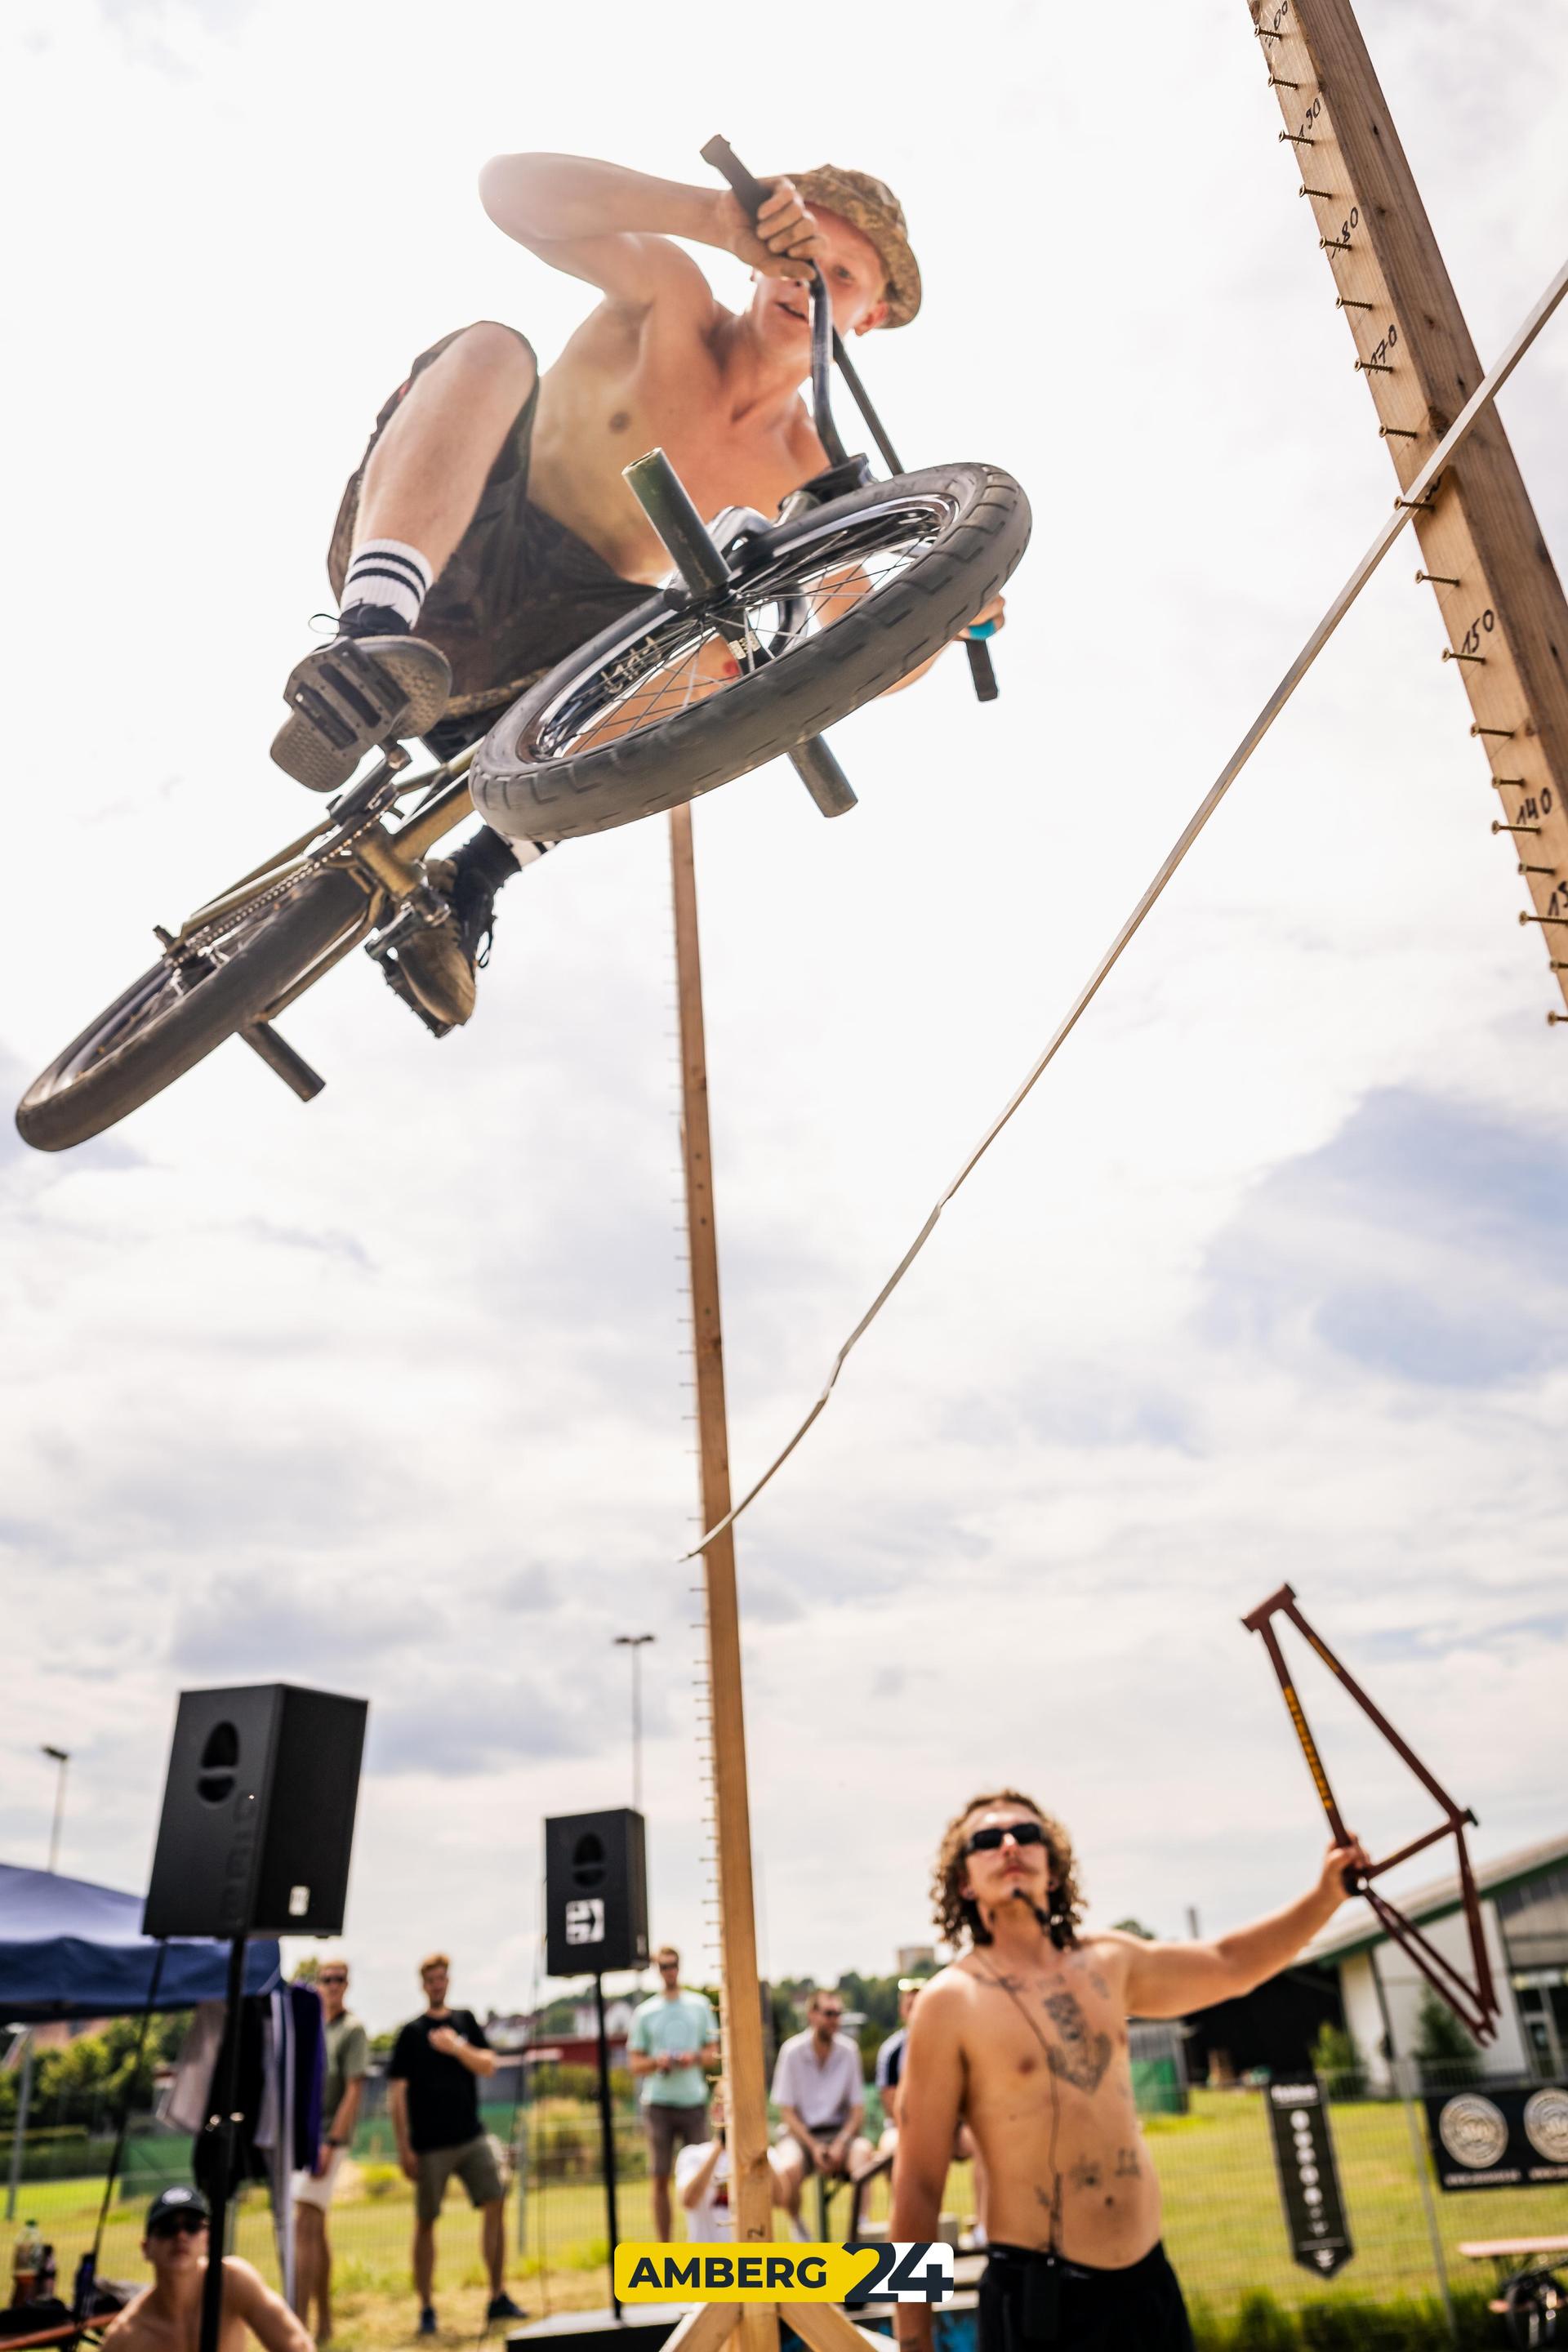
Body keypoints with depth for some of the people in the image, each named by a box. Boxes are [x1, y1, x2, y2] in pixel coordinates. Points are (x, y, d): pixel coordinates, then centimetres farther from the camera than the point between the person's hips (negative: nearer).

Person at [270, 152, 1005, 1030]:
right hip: (422, 556, -2)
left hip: (523, 656, 2)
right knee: (492, 347, -24)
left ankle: (476, 878, -25)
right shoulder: (670, 295, 1)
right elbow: (510, 184, -16)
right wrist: (718, 213, -25)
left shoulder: (805, 469, 5)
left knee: (750, 659, -23)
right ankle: (377, 629, -50)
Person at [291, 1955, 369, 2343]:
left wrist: (331, 2143, -19)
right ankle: (324, 2322, 22)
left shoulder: (352, 2030, -6)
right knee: (315, 2230, 12)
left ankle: (299, 2323, -15)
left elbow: (353, 2092, -12)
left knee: (305, 2226, -14)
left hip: (325, 2139, -7)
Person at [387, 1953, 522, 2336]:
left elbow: (488, 2066, 2)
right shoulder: (411, 2032, -2)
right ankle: (426, 2310, 16)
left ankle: (498, 2298, 4)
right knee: (425, 2222, 3)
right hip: (430, 2145, -3)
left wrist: (457, 2047, -16)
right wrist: (403, 2147, -8)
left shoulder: (465, 2021, 8)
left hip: (471, 2137, 3)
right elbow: (397, 2092, -4)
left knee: (495, 2206, -4)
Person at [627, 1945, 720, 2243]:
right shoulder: (644, 2012, 4)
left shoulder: (700, 2005, 7)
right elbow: (634, 2063, 5)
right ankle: (664, 2247, 10)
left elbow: (714, 2053, 9)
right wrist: (657, 2062, -14)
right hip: (658, 2103, -1)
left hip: (694, 2099, 1)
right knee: (660, 2179, 2)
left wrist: (695, 2058, -11)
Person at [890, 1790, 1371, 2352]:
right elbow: (917, 2188, -9)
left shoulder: (1107, 1962, 5)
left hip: (1151, 2282, 5)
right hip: (1037, 2298, -5)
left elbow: (1229, 1964, 19)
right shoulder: (951, 2002, -11)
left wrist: (1327, 1893, 8)